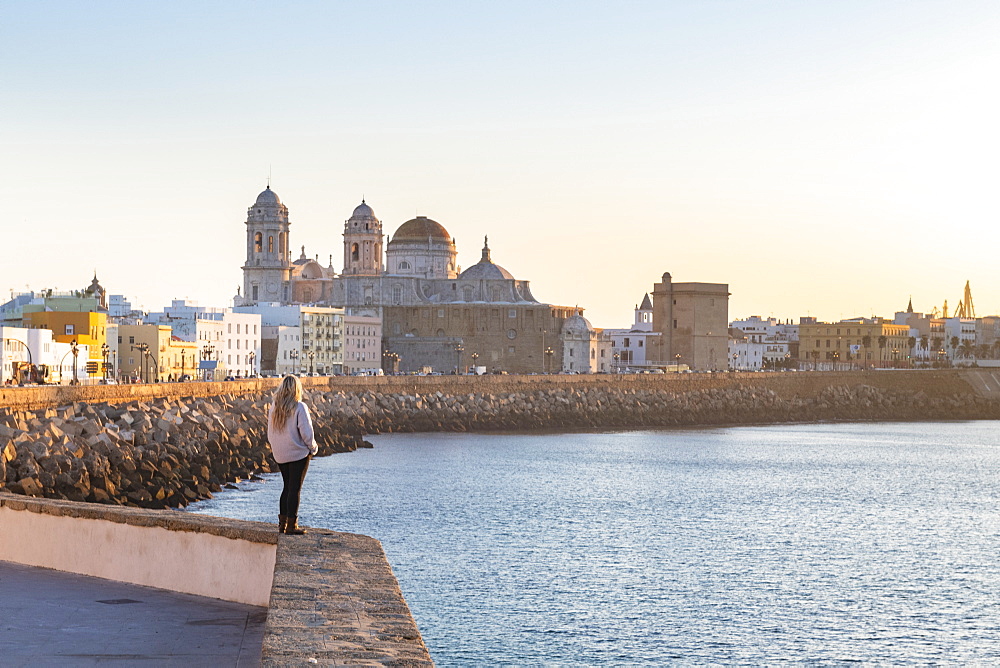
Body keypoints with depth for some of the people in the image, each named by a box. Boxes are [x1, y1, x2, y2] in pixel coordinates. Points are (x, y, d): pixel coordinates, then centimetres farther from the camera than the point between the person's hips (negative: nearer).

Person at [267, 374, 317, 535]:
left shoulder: (274, 407, 3)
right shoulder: (299, 407, -15)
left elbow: (270, 432, 9)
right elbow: (306, 432, -15)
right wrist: (312, 448, 0)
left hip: (280, 455, 6)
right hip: (298, 454, -6)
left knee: (287, 487, 16)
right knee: (295, 489, -1)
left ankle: (282, 523, 16)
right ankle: (291, 525, 0)